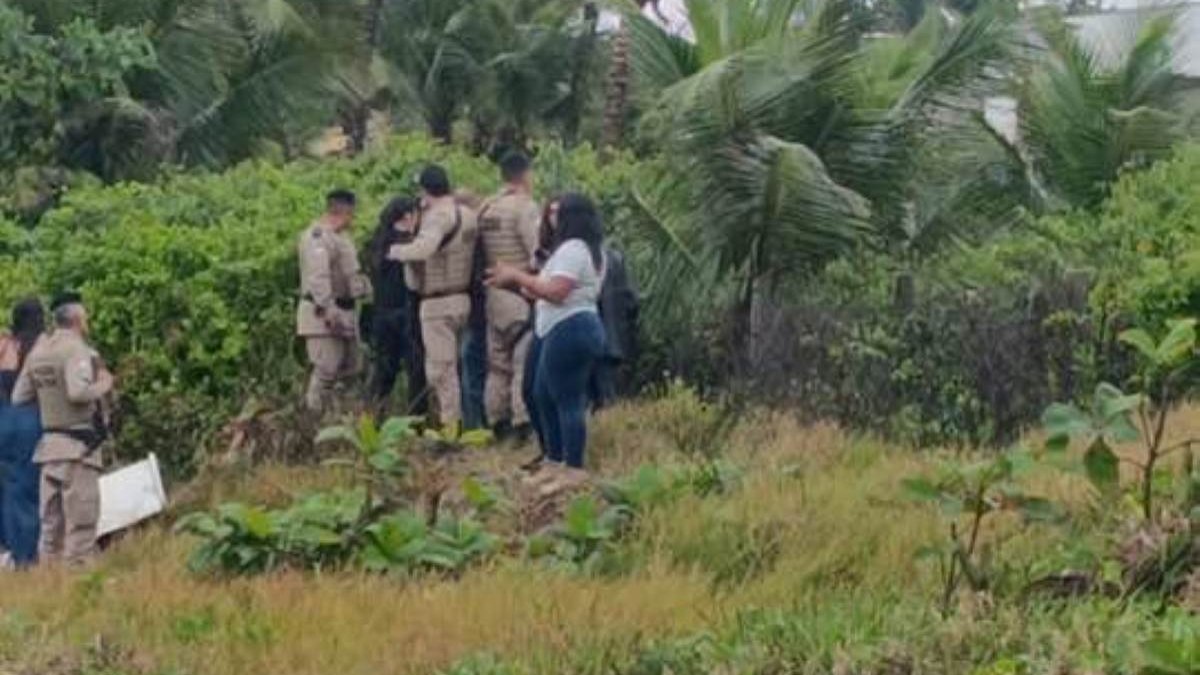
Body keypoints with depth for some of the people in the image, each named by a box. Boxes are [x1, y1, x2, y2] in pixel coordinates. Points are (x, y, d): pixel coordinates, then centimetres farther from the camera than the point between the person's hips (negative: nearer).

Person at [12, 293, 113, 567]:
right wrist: (103, 386, -6)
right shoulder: (76, 350, -11)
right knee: (81, 523, -6)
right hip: (77, 447, -8)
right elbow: (79, 392, -24)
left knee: (51, 523, 11)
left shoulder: (37, 352, 11)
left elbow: (19, 398, 11)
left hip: (49, 444, 8)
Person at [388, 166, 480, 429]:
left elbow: (425, 247, -35)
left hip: (438, 303, -9)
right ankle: (456, 421, 22)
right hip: (463, 298, 9)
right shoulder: (467, 215, 9)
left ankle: (450, 424, -4)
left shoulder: (438, 216, -18)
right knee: (451, 366, 18)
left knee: (440, 369, -4)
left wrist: (398, 251, -18)